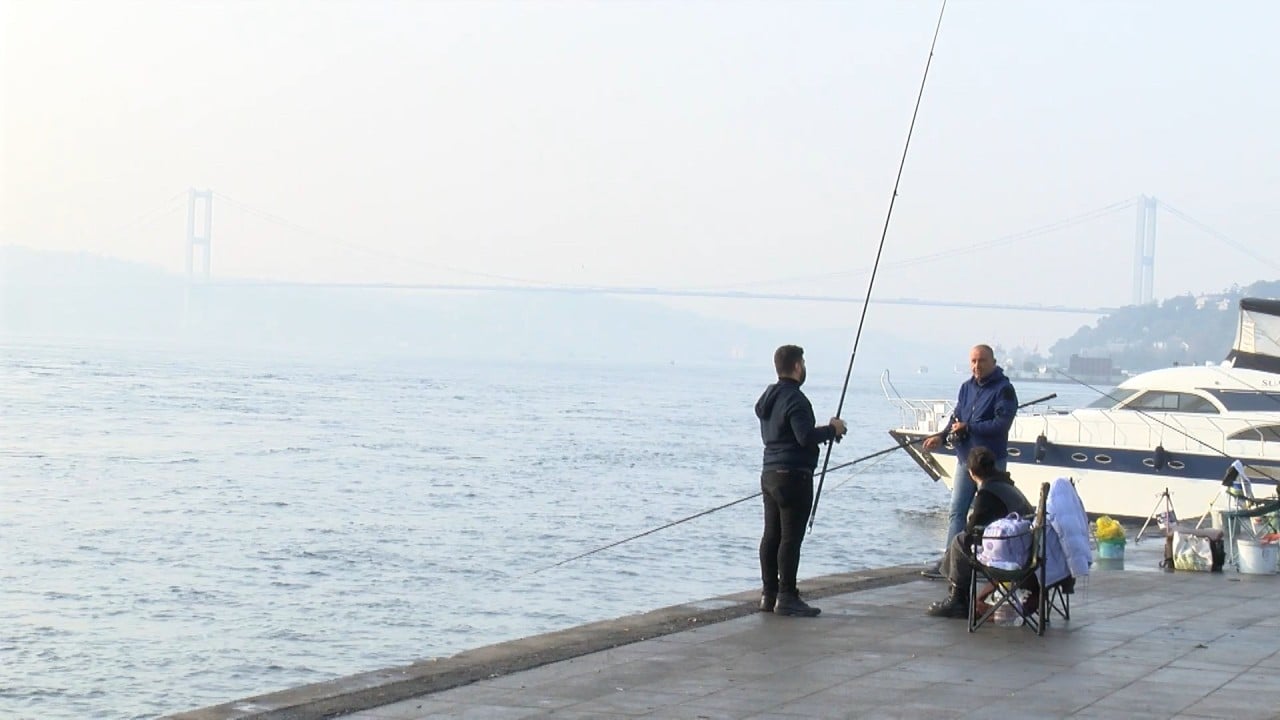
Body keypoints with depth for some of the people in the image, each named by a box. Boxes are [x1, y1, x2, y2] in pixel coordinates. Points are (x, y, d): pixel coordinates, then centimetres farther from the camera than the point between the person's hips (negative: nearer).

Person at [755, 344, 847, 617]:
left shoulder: (767, 397, 14)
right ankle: (786, 597, -7)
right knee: (791, 537, -7)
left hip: (770, 473, 9)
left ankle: (769, 594, 13)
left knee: (771, 535, 10)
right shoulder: (794, 399, -15)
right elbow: (806, 436, -24)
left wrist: (825, 431, 17)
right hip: (793, 475, -9)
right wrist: (832, 429, -6)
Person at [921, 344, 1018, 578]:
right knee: (956, 512, 4)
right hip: (965, 457, 6)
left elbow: (1001, 424, -19)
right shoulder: (967, 387, 12)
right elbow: (957, 418, 12)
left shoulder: (1004, 389, -10)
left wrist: (968, 427, -16)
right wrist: (942, 435, -7)